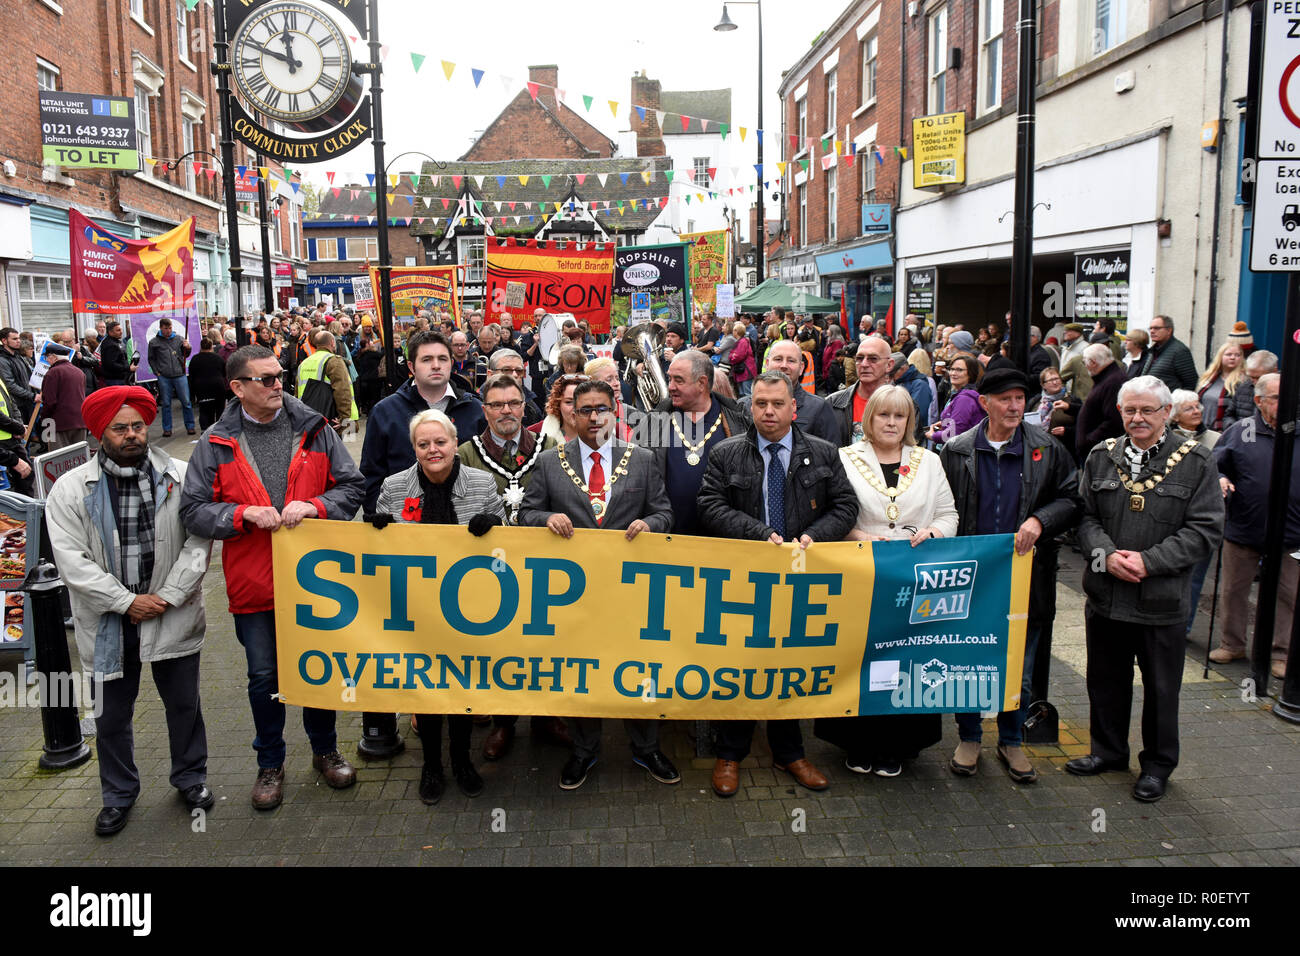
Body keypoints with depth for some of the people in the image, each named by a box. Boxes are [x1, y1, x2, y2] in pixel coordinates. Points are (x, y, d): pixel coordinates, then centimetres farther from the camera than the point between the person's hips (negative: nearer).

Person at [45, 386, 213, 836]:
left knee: (184, 705, 14)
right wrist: (127, 601, -14)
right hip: (109, 623, 0)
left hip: (172, 617, 0)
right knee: (111, 716, 14)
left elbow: (198, 542, -7)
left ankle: (190, 778, 36)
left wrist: (168, 597, -14)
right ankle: (119, 795, 35)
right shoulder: (72, 489, -4)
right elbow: (72, 561, -9)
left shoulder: (180, 478, -4)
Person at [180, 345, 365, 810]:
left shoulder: (314, 430, 0)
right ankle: (270, 764, 30)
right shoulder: (217, 442, -3)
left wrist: (312, 505, -16)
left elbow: (353, 487, 1)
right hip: (253, 580, -1)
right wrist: (244, 514, -19)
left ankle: (325, 750, 36)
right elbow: (193, 510, -4)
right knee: (264, 676, 10)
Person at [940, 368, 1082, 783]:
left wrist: (1040, 520, -16)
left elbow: (1072, 500, 3)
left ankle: (1011, 741, 31)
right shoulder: (956, 451, 2)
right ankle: (969, 739, 28)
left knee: (1020, 670, 11)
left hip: (1024, 576, 0)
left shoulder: (1048, 449, 3)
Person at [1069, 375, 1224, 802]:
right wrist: (1107, 555, -13)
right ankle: (1108, 750, 36)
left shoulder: (1195, 462, -5)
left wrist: (1148, 561, -17)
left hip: (1162, 599, -3)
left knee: (1161, 687, 10)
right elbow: (1085, 515, 5)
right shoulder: (1101, 456, 5)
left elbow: (1205, 530, -8)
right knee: (1106, 679, 17)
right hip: (1105, 592, 3)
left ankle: (1157, 764, 29)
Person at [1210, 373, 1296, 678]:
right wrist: (1220, 479, -14)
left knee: (1287, 596, 8)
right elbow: (1215, 465, 7)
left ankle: (1281, 653, 23)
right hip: (1243, 530, 0)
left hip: (1290, 535, 0)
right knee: (1233, 590, 12)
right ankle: (1232, 644, 29)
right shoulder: (1239, 431, 1)